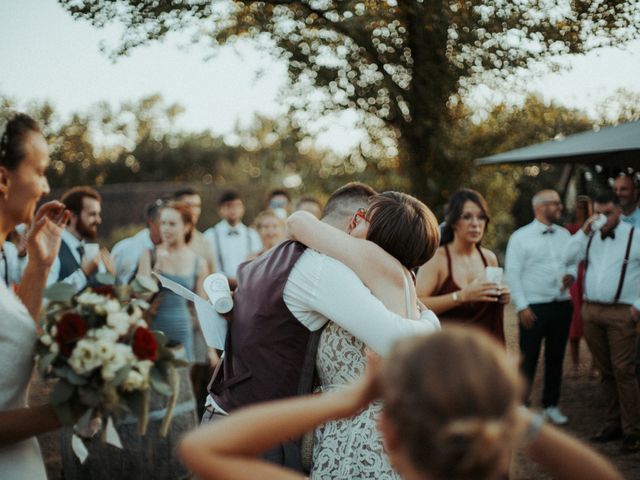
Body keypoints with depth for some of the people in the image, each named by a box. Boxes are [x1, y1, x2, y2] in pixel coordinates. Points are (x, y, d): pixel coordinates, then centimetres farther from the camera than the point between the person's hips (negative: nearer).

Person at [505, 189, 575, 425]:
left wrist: (571, 275, -8)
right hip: (534, 308, -5)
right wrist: (522, 307, -12)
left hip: (561, 305, 5)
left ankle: (551, 405, 26)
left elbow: (573, 262, 16)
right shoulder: (520, 237, -6)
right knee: (528, 359, -1)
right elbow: (512, 274, -8)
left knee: (556, 357, 13)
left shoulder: (564, 235, 9)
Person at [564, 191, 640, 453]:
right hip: (591, 311, 5)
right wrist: (584, 231, -8)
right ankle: (614, 423, 20)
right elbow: (569, 256, 1)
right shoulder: (590, 237, 12)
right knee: (606, 372, 11)